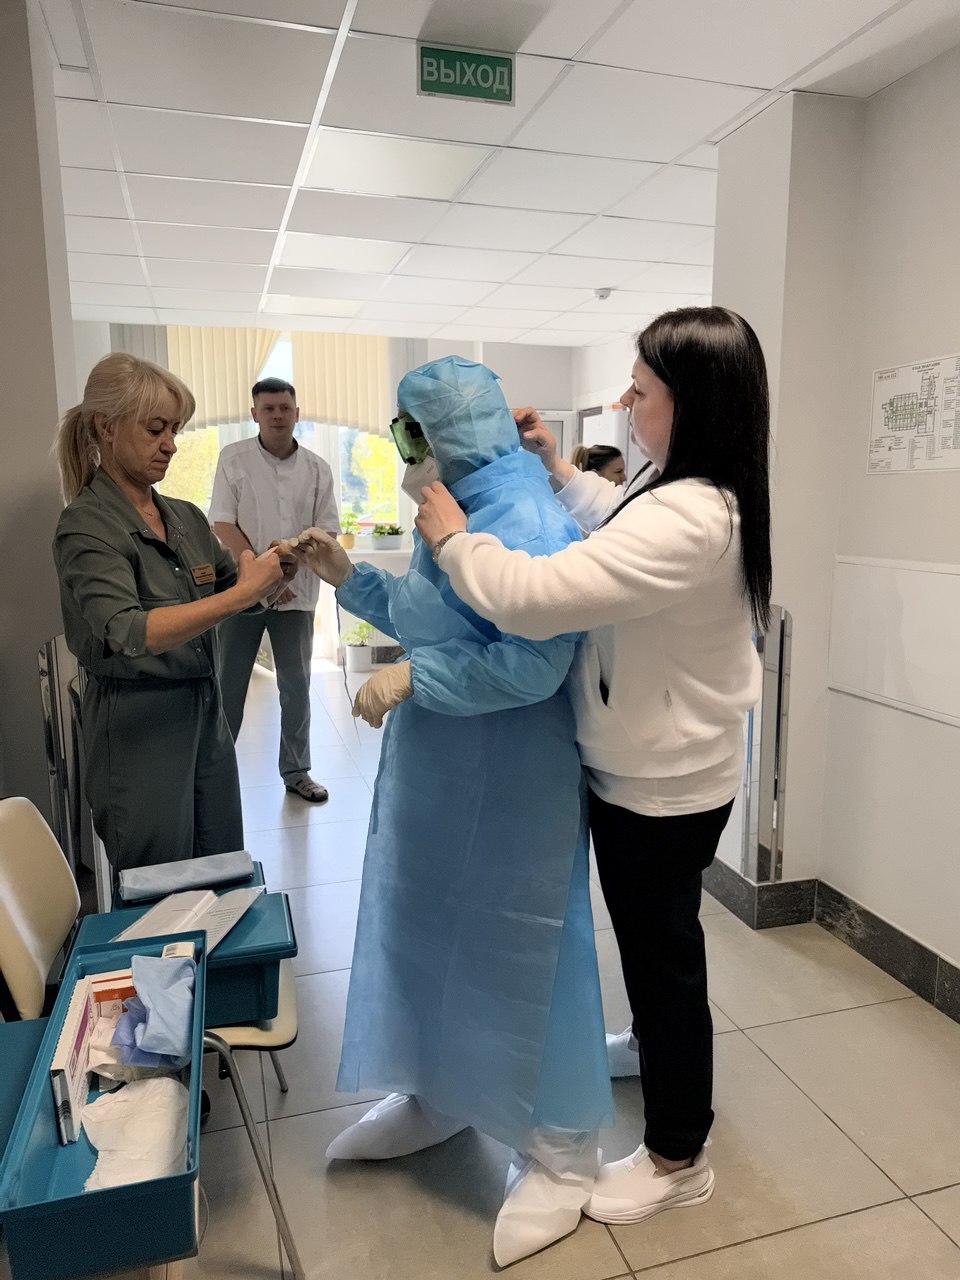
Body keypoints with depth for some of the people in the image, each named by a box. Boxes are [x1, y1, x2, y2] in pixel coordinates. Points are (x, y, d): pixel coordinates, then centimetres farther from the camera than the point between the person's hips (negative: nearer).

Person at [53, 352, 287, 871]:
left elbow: (242, 587, 12)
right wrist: (241, 593, -31)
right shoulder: (87, 526, -14)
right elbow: (130, 633, -28)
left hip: (205, 711, 7)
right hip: (138, 724, -6)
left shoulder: (187, 517, 6)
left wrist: (279, 566, -9)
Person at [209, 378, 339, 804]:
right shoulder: (233, 458, -1)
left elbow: (327, 532, 2)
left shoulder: (317, 468, 4)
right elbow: (223, 526, -6)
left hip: (297, 591, 2)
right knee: (228, 684, 7)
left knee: (296, 686, 9)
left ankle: (296, 771, 23)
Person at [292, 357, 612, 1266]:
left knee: (519, 952, 5)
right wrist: (348, 577, 13)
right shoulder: (458, 509, 9)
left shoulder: (527, 520, -21)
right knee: (426, 931, 21)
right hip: (439, 770, 10)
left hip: (511, 782, -9)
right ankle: (438, 1096, 45)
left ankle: (561, 1154, 28)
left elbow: (533, 666, -29)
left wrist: (411, 677, -22)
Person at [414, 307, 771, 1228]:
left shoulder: (686, 519, -32)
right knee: (654, 938, 29)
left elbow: (534, 599, -36)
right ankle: (659, 1045, 56)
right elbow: (618, 530, 22)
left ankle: (676, 1158, 32)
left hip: (660, 783, -10)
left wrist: (453, 537, -19)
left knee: (663, 947, 8)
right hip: (656, 769, 10)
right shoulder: (710, 498, 2)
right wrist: (555, 469, 10)